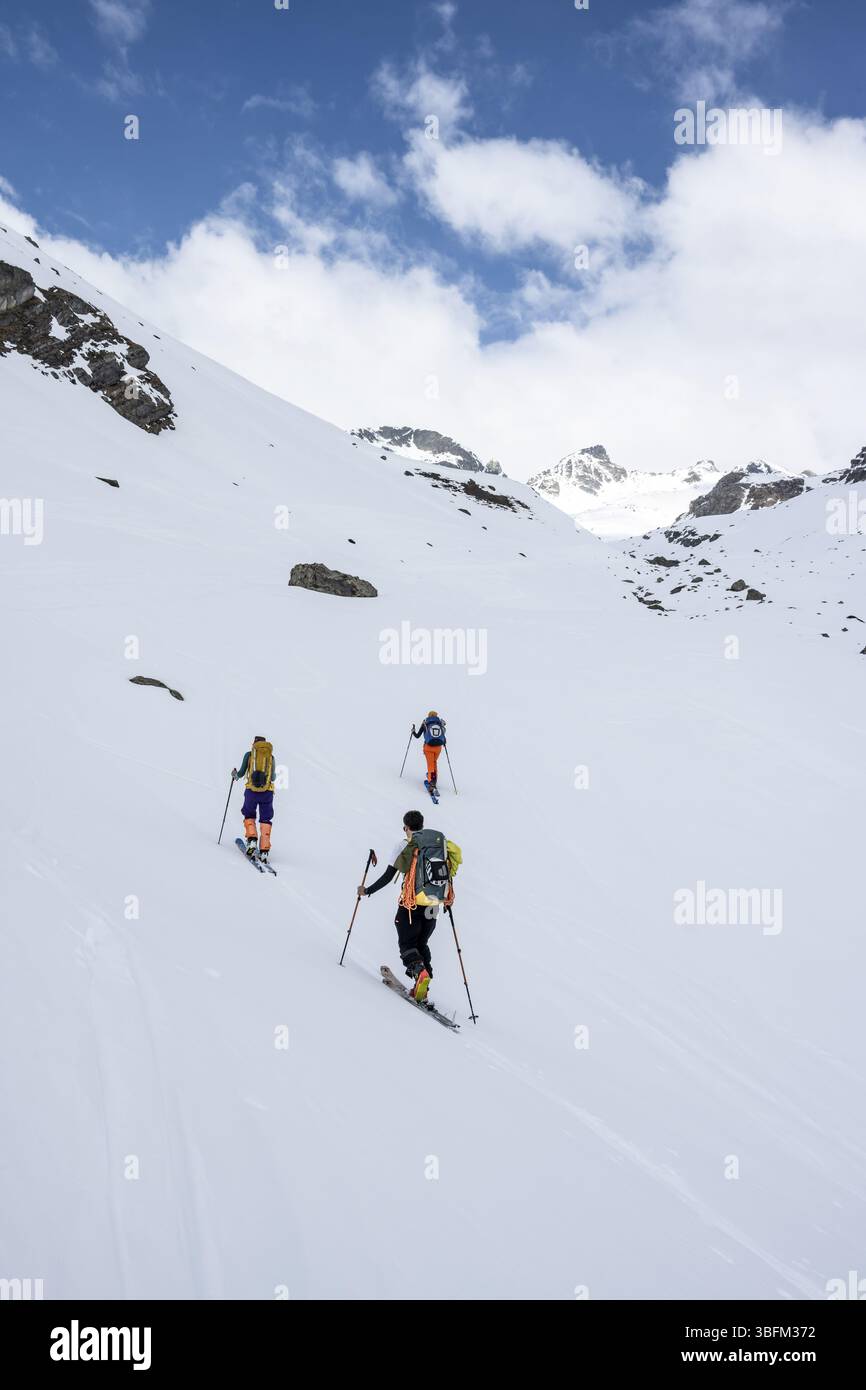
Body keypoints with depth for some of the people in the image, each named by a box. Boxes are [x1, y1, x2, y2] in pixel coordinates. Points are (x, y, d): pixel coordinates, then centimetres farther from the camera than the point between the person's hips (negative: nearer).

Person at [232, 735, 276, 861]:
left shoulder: (249, 754, 6)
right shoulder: (271, 757, 10)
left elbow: (241, 773, 5)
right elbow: (273, 778, 11)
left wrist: (235, 775, 28)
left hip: (252, 790, -1)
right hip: (267, 791, 1)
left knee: (249, 816, 21)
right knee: (265, 820, 11)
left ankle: (252, 840, -1)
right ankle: (264, 851, 0)